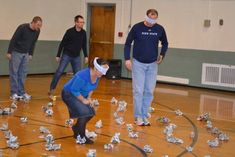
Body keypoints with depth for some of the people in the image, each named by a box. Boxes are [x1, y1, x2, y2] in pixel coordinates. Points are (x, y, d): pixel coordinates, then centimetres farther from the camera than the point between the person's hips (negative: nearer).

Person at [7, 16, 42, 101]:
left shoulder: (37, 31, -4)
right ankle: (14, 93, 2)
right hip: (16, 52, -6)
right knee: (14, 72, -2)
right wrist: (9, 52, -16)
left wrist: (31, 54, 10)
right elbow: (13, 40, -17)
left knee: (23, 73, 6)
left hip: (25, 54, 6)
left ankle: (21, 92, 12)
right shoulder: (22, 28, -21)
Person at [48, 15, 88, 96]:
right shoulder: (70, 31, -14)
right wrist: (58, 55, -8)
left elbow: (84, 45, 10)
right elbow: (62, 44, -9)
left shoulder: (83, 33, -1)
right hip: (67, 55, -4)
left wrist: (86, 56, 8)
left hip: (76, 56, 4)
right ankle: (52, 89, -2)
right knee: (59, 71, -10)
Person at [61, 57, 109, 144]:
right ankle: (81, 136, -3)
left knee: (91, 112, 4)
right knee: (84, 112, -22)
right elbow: (74, 90, -30)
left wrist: (88, 98, -5)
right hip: (69, 94, -8)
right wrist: (83, 100, -20)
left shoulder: (97, 76, -11)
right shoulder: (83, 75, -36)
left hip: (81, 95, 8)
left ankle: (76, 128, 29)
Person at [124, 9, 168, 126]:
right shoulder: (137, 27, -9)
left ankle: (145, 116, 16)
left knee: (149, 92, 5)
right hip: (138, 63, -2)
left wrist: (162, 55, 4)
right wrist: (127, 59, -10)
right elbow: (127, 43, -1)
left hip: (152, 64, 3)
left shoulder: (160, 29, -3)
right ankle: (138, 117, 6)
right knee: (138, 91, -3)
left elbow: (165, 43, 16)